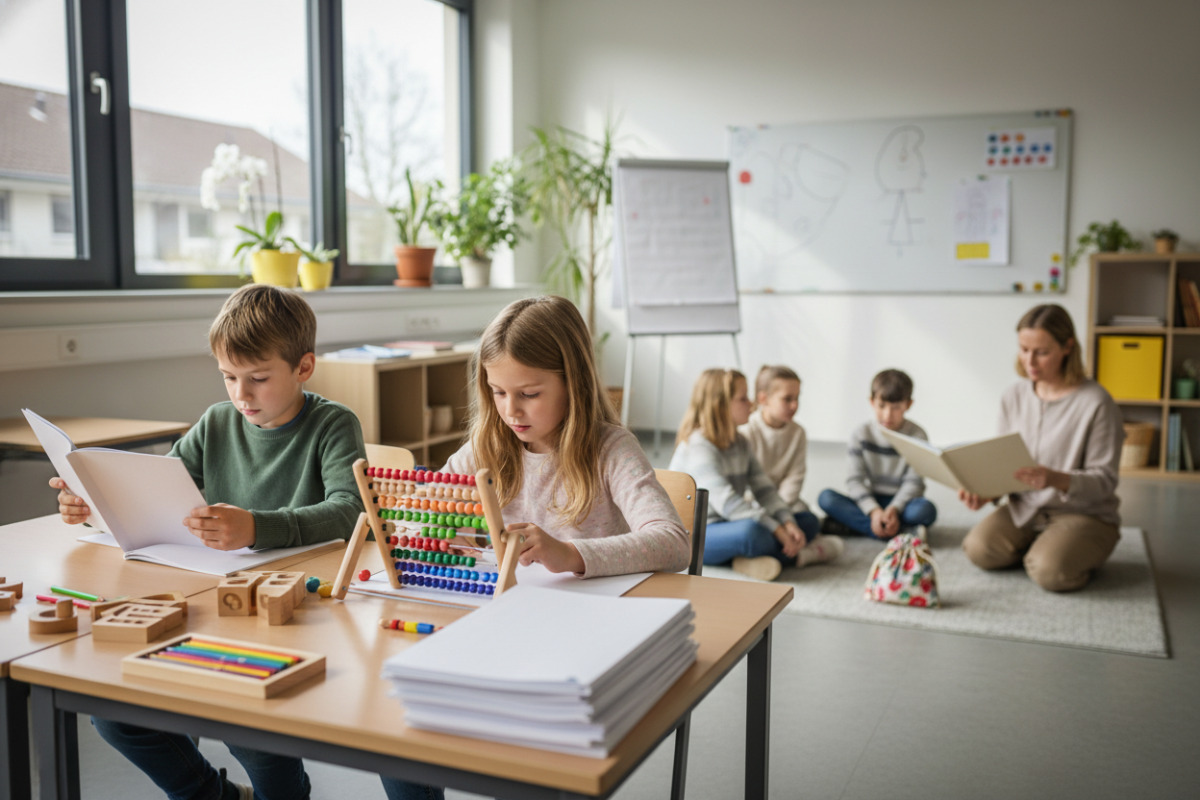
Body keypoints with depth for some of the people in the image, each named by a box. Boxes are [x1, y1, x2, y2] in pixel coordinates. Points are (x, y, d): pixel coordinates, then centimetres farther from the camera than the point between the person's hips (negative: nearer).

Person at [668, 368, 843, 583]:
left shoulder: (739, 443, 9)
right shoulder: (698, 448, -20)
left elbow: (763, 488, 5)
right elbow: (727, 503, -27)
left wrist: (788, 522, -12)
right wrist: (777, 530, -26)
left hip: (728, 525, 9)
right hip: (696, 535, -9)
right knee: (749, 531, -38)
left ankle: (752, 558, -17)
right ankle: (796, 554, -13)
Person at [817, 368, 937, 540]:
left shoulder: (917, 436, -3)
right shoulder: (861, 434, -1)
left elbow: (913, 482, -9)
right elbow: (855, 480, -7)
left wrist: (894, 509, -27)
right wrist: (874, 511, -24)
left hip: (901, 501, -2)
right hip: (870, 501, 2)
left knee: (926, 510, -35)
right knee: (826, 498, -24)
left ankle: (850, 523, -29)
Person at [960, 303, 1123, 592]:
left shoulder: (1096, 403, -15)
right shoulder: (1014, 396, 2)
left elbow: (1104, 480, -15)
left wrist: (1056, 480, -35)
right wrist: (986, 490, -14)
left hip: (1084, 513, -4)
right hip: (1025, 508, 4)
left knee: (1049, 572, -30)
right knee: (978, 549, -22)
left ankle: (1077, 553, 6)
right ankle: (1038, 546, 8)